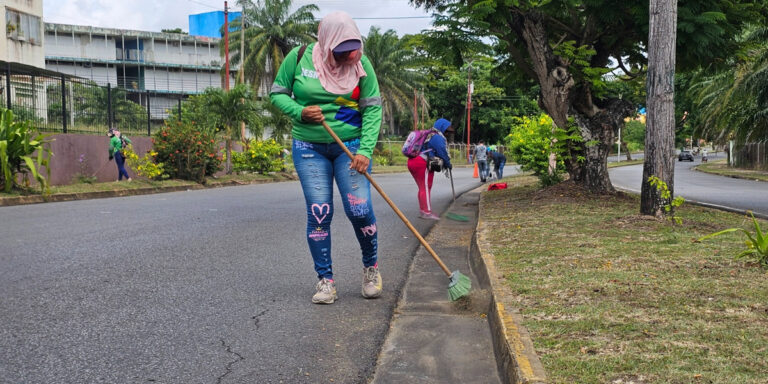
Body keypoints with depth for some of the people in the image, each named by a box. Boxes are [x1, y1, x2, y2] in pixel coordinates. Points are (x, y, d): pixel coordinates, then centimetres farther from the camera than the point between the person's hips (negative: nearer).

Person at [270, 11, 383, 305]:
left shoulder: (361, 63, -6)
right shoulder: (299, 58, -5)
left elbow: (373, 108, -8)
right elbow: (278, 93, 5)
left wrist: (365, 151, -19)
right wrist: (300, 112, -15)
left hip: (351, 145, 0)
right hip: (309, 148, 1)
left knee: (359, 210, -8)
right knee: (318, 213, -3)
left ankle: (371, 267, 18)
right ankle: (325, 280, 11)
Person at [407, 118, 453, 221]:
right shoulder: (437, 137, -8)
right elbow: (443, 152, -10)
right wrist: (448, 164, 5)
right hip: (422, 163, -10)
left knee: (422, 188, 16)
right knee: (426, 188, -5)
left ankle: (422, 211, 23)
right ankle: (427, 212, -4)